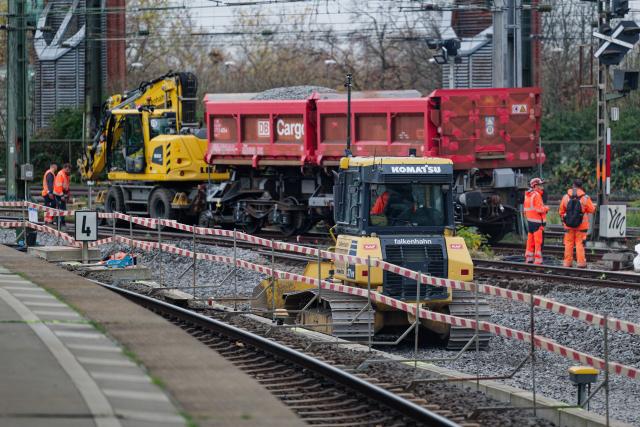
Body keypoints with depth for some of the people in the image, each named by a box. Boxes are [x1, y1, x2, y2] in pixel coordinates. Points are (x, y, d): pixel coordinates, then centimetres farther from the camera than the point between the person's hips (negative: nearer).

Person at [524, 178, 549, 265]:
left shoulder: (527, 195, 13)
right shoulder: (536, 195, -14)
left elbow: (525, 209, 17)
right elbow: (540, 209, -19)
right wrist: (546, 208, -2)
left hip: (529, 221, 9)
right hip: (537, 222, -9)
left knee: (530, 241, 14)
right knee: (538, 242, -6)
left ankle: (528, 259, 17)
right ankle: (538, 260, -7)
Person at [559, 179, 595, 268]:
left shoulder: (566, 197, -3)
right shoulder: (585, 198, -10)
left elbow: (561, 211, 5)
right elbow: (592, 210, -1)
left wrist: (563, 218, 24)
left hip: (568, 224, 2)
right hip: (581, 225, -2)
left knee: (568, 244, 10)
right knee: (580, 244, 4)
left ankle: (567, 262, 13)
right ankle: (581, 262, 3)